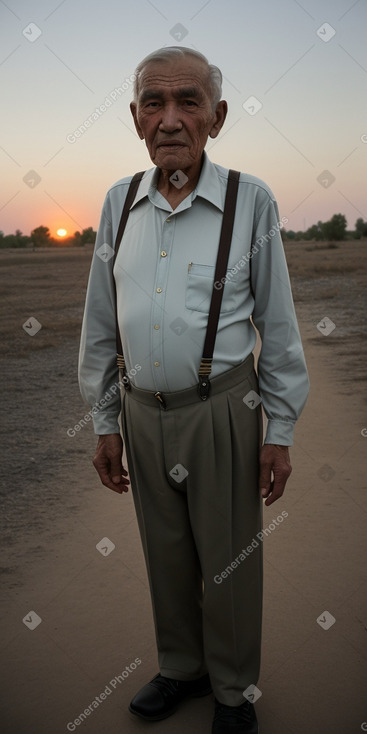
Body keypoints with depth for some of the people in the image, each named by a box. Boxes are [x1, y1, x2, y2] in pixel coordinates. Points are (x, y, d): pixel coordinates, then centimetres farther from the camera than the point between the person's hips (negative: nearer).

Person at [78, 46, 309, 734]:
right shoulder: (119, 201, 2)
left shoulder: (250, 200, -8)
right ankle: (181, 667, 43)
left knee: (229, 562, 10)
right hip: (143, 412, 4)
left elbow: (278, 325, -4)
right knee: (165, 554, 19)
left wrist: (280, 433, -4)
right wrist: (105, 424, 8)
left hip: (222, 412, -3)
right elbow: (99, 326, 7)